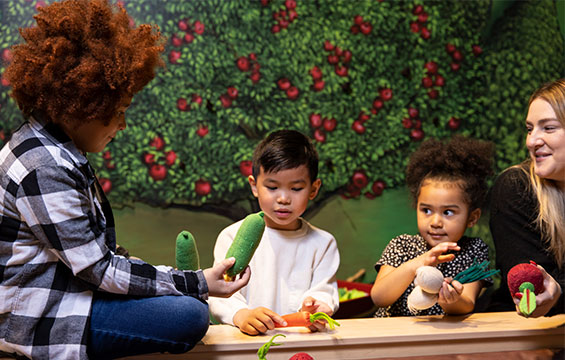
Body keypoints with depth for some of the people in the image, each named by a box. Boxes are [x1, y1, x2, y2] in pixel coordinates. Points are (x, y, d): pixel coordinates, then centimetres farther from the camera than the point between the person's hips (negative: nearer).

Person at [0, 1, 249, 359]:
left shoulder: (55, 148, 9)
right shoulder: (45, 168, -24)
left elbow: (93, 251, 13)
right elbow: (97, 268, -22)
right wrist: (197, 283, -17)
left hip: (63, 291, 10)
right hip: (42, 322, -10)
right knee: (191, 315, -19)